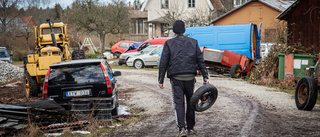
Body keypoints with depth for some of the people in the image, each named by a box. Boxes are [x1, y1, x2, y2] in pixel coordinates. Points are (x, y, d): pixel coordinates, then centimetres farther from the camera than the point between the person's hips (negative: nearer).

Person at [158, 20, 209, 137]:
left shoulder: (169, 43, 1)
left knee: (178, 103, -1)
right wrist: (205, 77, 8)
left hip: (176, 78, -2)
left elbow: (163, 63, -2)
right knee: (191, 102, 14)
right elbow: (200, 61, 6)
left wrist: (161, 80, 3)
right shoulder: (193, 42, 8)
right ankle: (191, 127, 21)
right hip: (190, 77, 2)